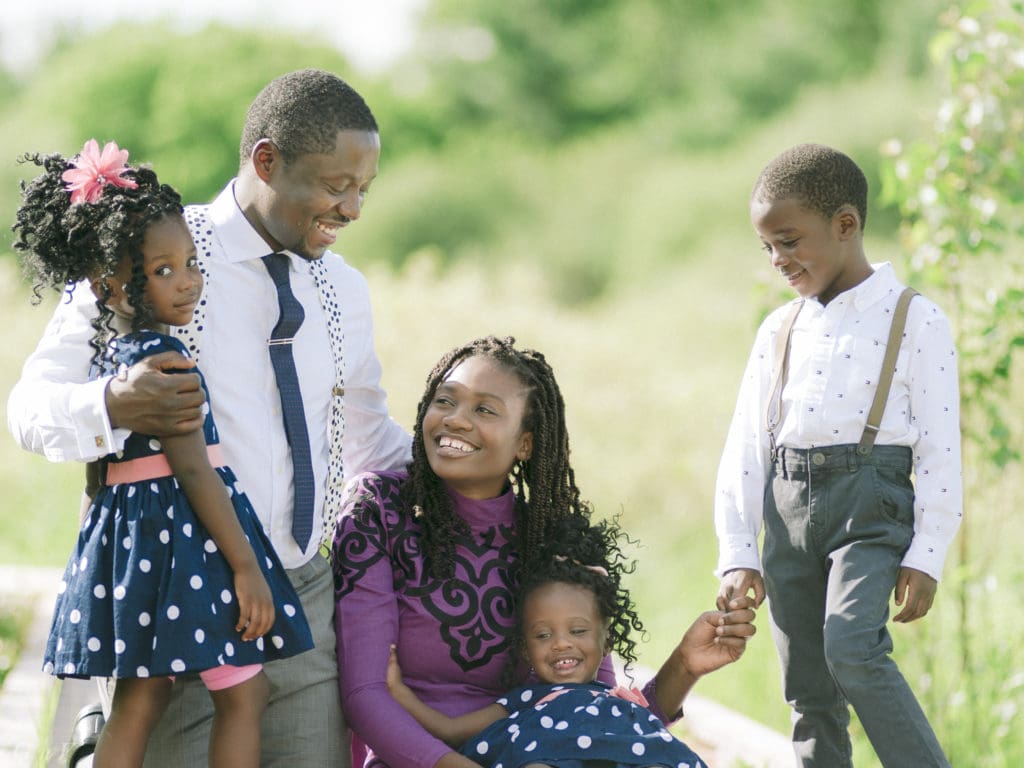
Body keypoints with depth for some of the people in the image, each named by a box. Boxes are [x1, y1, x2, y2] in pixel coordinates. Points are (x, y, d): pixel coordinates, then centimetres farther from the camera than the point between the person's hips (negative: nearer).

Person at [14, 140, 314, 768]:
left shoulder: (106, 353, 11)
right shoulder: (162, 354, -16)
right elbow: (192, 467, -19)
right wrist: (244, 564, -17)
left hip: (125, 533, 9)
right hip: (184, 530, -9)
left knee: (138, 702, 10)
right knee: (244, 694, 0)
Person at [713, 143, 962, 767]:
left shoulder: (916, 322, -3)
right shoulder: (779, 330, 12)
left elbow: (941, 450, -5)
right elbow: (745, 447, 12)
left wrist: (925, 557, -9)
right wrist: (738, 555, 6)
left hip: (871, 503, -5)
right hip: (788, 505, 5)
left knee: (852, 649, -26)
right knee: (809, 691, 6)